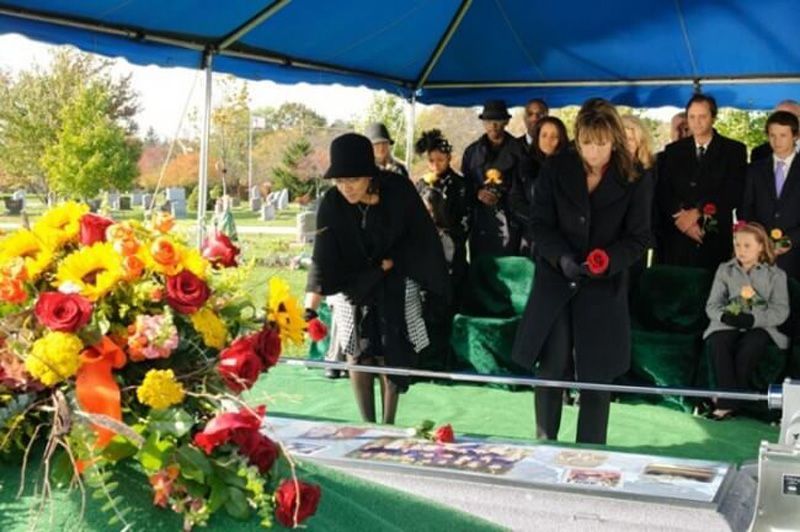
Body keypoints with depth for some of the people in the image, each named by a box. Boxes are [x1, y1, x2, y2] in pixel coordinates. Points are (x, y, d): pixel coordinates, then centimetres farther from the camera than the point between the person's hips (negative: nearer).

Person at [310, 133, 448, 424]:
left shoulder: (399, 192, -21)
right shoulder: (332, 204, -20)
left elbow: (421, 238, -8)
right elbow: (324, 259, -21)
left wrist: (388, 264, -10)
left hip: (395, 289, -1)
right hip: (353, 286, 1)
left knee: (390, 359, 2)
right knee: (358, 357, 1)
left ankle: (388, 426, 15)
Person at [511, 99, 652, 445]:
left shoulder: (634, 181, -2)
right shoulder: (555, 170, 0)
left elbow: (638, 237, 0)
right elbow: (540, 224, 0)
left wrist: (609, 259, -19)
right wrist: (561, 257, -18)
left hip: (604, 287, 0)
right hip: (555, 282, 0)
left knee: (596, 375, 5)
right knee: (552, 368, -1)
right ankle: (544, 444, 16)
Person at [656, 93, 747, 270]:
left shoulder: (734, 150, 5)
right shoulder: (673, 151, 13)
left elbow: (734, 193, -4)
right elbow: (663, 193, 6)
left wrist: (698, 212, -12)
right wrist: (681, 216, -10)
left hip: (715, 240, -2)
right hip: (677, 239, 2)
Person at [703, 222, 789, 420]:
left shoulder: (775, 275, 10)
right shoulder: (725, 270, 17)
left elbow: (781, 311, -1)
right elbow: (712, 305, 9)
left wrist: (753, 319, -18)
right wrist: (725, 316, -16)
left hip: (759, 326, -2)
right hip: (728, 324, 2)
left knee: (749, 347, -35)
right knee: (717, 343, -33)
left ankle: (728, 401, -26)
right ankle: (728, 399, -33)